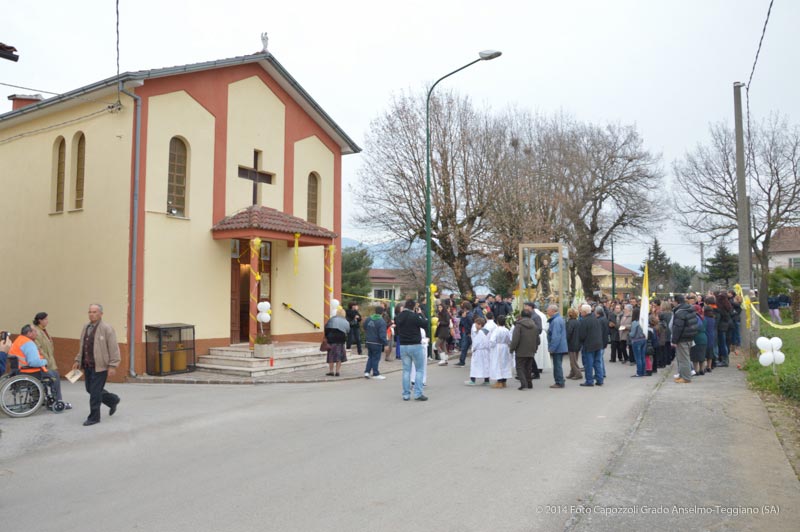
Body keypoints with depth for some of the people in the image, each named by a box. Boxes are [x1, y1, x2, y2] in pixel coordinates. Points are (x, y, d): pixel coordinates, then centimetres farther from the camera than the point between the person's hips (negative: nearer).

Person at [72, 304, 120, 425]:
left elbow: (114, 349, -13)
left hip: (100, 366, -8)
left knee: (95, 392, -4)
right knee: (90, 389, 14)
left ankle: (94, 417, 11)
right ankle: (113, 400, 34)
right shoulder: (85, 327, 12)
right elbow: (82, 346, 21)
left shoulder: (107, 329, -11)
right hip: (87, 365, 8)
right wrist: (78, 360, 17)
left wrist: (112, 366, -16)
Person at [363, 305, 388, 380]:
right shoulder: (381, 321, -19)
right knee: (376, 358, 5)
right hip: (376, 343, -6)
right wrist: (386, 343, -17)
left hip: (368, 342, 6)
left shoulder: (368, 319, 2)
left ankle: (367, 371, 13)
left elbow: (364, 329, 13)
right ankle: (375, 374, 13)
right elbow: (382, 335, -22)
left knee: (370, 357, 19)